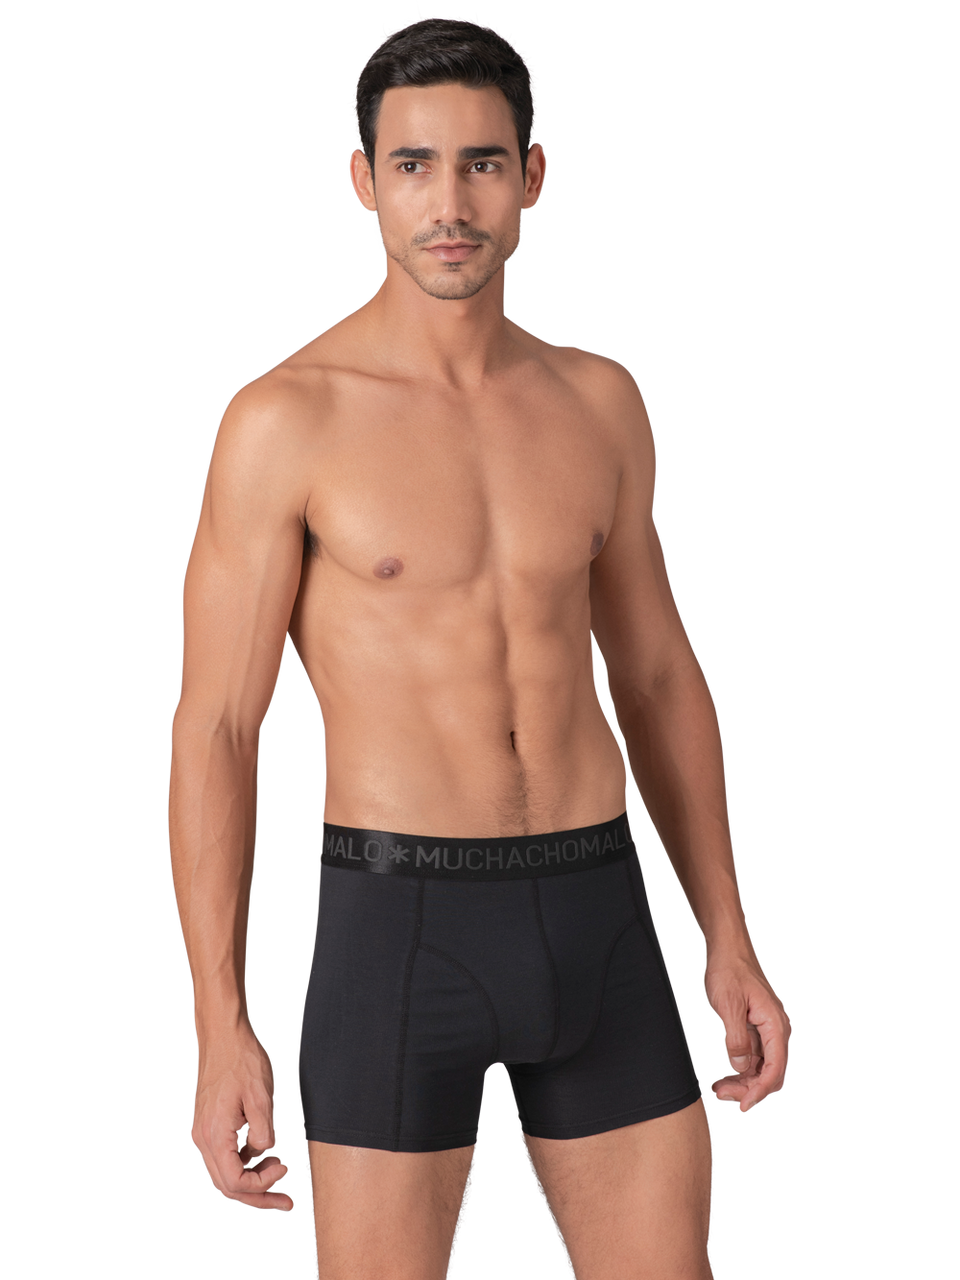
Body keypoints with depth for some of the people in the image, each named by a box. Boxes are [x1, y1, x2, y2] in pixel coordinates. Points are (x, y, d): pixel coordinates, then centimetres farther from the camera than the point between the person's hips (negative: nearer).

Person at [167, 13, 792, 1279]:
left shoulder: (599, 400, 8)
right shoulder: (281, 420, -7)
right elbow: (211, 734, -7)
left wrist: (731, 944, 12)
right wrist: (220, 1034, -13)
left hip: (594, 922, 4)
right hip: (400, 933, -4)